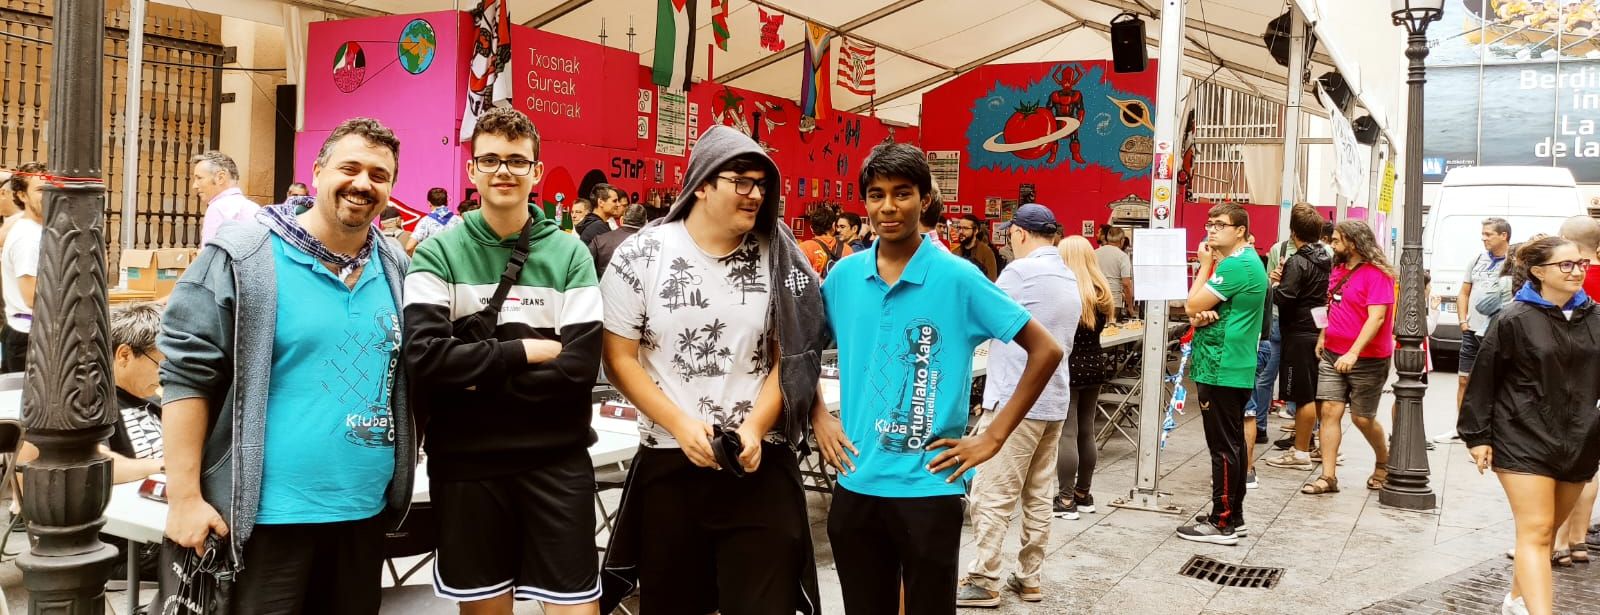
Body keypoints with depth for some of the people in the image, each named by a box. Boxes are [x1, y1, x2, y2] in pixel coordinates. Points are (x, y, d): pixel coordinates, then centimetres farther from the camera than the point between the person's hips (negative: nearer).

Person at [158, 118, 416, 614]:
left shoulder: (396, 267, 7)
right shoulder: (243, 258, -9)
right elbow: (187, 375, -11)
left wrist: (403, 468, 11)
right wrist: (184, 498, -14)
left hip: (365, 511, 6)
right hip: (267, 515, -5)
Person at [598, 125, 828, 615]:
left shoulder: (777, 259, 1)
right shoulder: (640, 257, -4)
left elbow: (790, 359, 4)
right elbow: (619, 358, -2)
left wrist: (755, 429, -11)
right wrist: (680, 424, -13)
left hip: (761, 464, 0)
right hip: (669, 462, 0)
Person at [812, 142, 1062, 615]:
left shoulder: (957, 277, -9)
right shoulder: (845, 274, 3)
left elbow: (1046, 350, -8)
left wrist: (993, 437, -10)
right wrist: (819, 417, 5)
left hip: (928, 488, -4)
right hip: (856, 485, 4)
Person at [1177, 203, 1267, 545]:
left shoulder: (1235, 265, -17)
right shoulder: (1246, 261, 17)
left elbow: (1192, 305, -16)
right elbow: (1195, 308, 15)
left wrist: (1205, 266, -5)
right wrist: (1201, 315, -8)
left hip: (1221, 371, -11)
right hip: (1235, 368, 11)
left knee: (1224, 448, -6)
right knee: (1231, 445, 15)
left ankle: (1222, 524, -1)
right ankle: (1232, 516, 23)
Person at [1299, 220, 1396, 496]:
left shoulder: (1377, 275, -14)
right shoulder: (1337, 271, 9)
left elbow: (1376, 317, -23)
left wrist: (1353, 353, -30)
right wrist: (1322, 338, 17)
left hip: (1367, 360, -6)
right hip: (1333, 355, 6)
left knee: (1362, 419, 5)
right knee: (1329, 411, -4)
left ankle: (1384, 464, 32)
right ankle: (1328, 477, -2)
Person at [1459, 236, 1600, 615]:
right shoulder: (1516, 320, -8)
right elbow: (1484, 379, -4)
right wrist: (1477, 436, -4)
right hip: (1525, 441, -5)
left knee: (1547, 531, 15)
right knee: (1535, 532, -9)